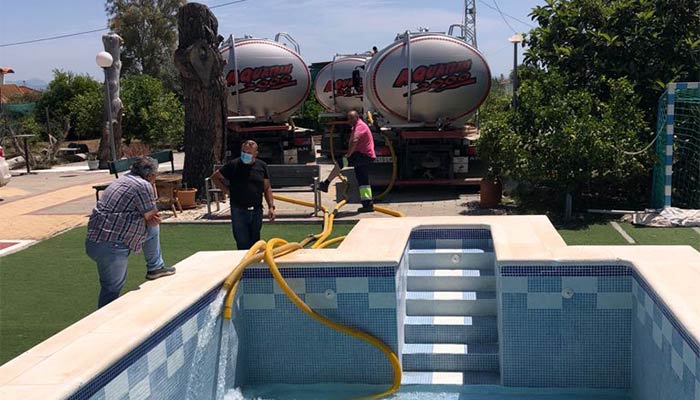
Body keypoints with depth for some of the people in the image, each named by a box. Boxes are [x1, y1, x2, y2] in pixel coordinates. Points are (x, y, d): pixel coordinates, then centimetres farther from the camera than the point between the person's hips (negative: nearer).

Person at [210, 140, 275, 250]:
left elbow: (267, 188, 11)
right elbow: (215, 177, 6)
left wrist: (271, 206, 2)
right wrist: (228, 191, -1)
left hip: (257, 211, 3)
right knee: (243, 245, -4)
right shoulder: (233, 165, -5)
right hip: (239, 211, -3)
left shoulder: (262, 166, 5)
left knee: (255, 244, 13)